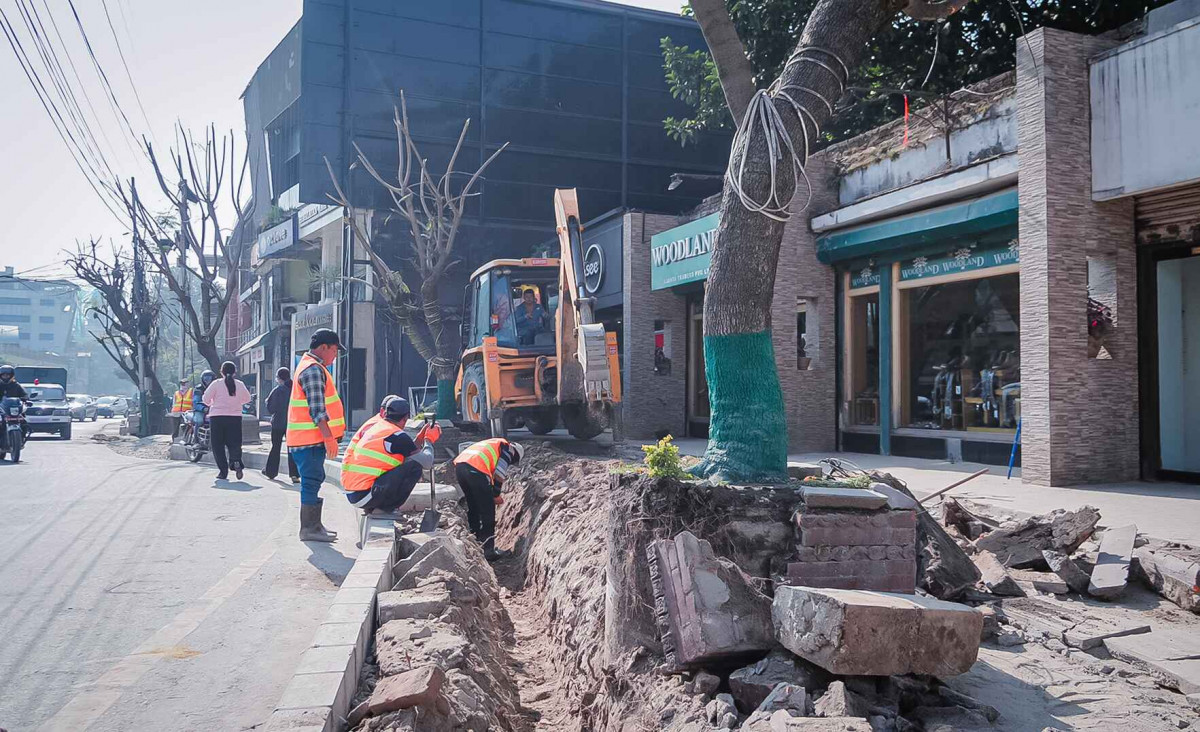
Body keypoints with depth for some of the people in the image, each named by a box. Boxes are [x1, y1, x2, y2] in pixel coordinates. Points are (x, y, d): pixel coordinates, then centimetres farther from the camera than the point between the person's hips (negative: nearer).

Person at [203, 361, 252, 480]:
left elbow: (206, 399, -5)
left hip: (217, 417, -2)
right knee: (234, 443, 8)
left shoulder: (216, 384, -5)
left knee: (218, 445, 7)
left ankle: (223, 471, 3)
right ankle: (236, 461, -21)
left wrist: (213, 404, 16)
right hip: (235, 417, 2)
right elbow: (247, 398, 14)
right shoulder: (240, 384, 2)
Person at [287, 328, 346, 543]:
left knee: (313, 480, 15)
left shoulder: (311, 366, 20)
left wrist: (328, 436, 25)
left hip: (313, 437, 11)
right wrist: (329, 437, -22)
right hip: (311, 438, -11)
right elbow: (317, 409, -22)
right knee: (312, 481, -6)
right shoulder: (313, 370, -15)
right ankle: (309, 529, -2)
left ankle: (313, 525, 23)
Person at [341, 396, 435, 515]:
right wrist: (430, 441, 13)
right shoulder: (398, 437, -10)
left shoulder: (370, 424, 10)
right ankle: (385, 508, -2)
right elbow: (427, 463, -4)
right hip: (365, 496, -8)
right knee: (415, 467, -7)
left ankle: (373, 507, 14)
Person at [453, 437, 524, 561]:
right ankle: (488, 550, 5)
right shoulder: (508, 450, 10)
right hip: (476, 471, -8)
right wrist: (496, 496, 12)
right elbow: (499, 475, 0)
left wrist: (493, 494, 31)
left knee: (473, 509, 23)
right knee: (488, 513, 4)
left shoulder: (493, 444, 34)